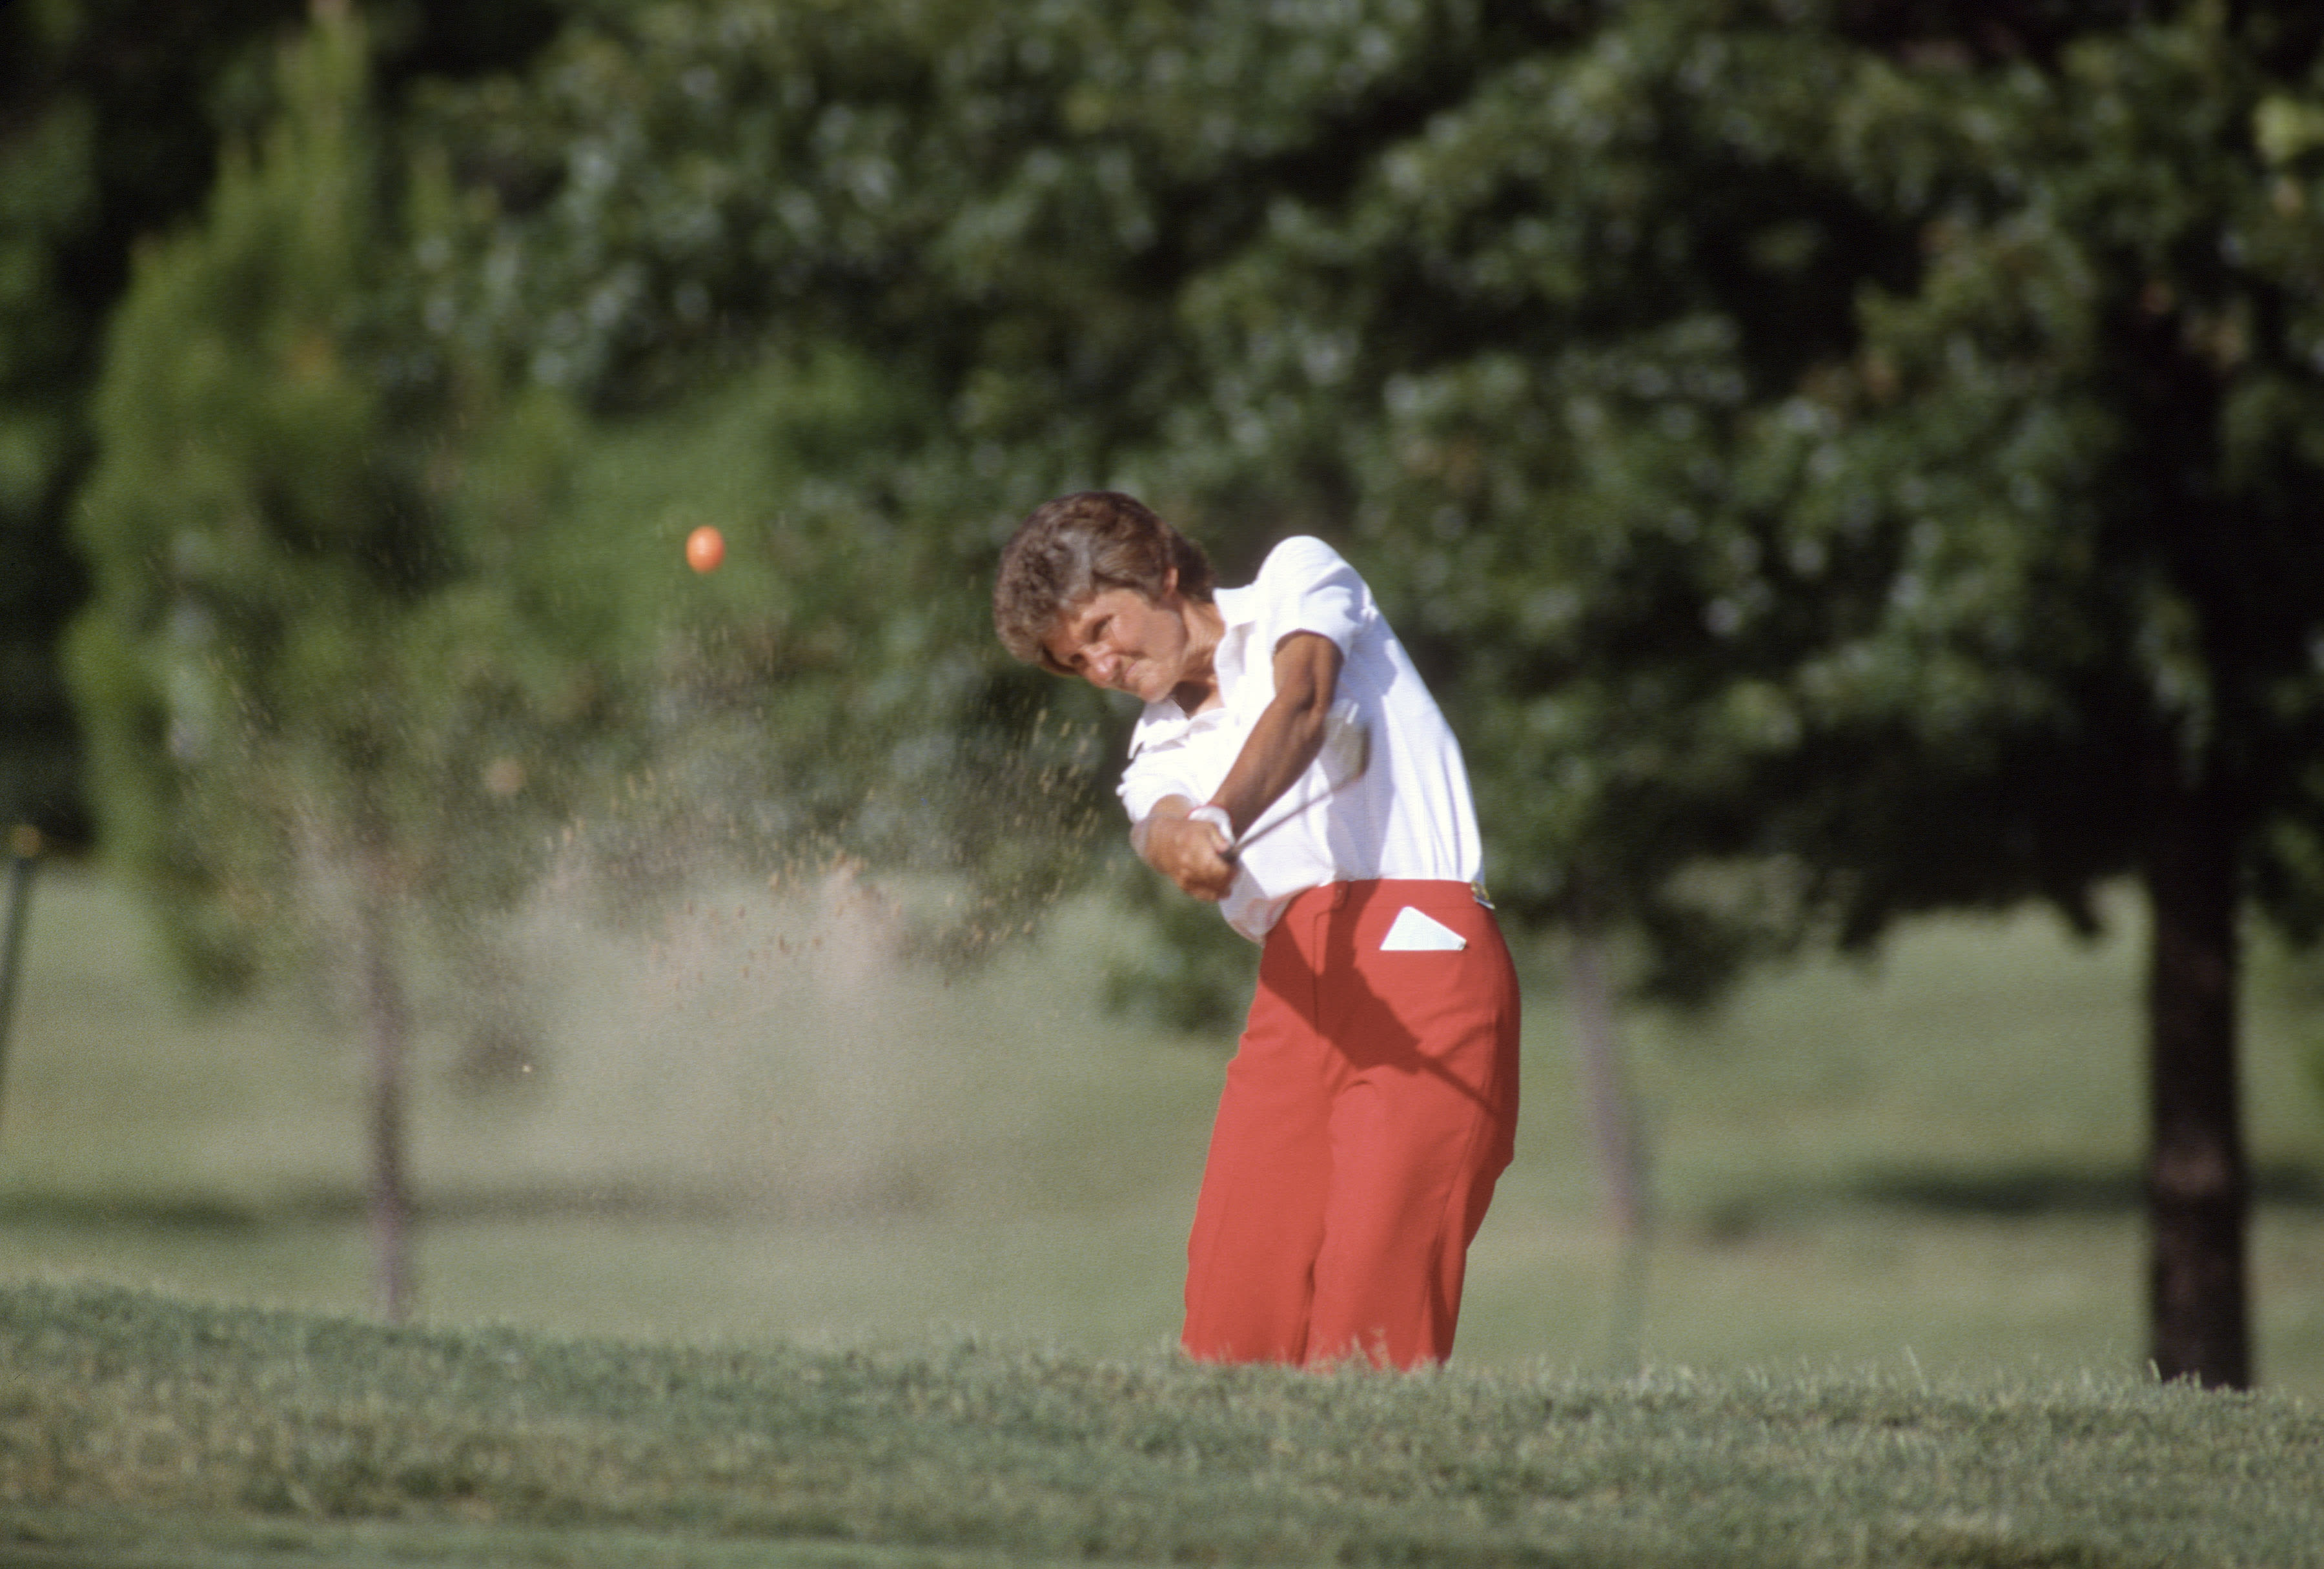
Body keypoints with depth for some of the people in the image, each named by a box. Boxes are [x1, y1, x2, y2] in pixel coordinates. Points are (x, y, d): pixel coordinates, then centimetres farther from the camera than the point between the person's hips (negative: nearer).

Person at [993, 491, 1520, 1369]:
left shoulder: (1296, 578, 14)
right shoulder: (1159, 756, 23)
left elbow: (1300, 706, -7)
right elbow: (1163, 827, -1)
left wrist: (1222, 819, -26)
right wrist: (1177, 843, -27)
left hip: (1422, 945, -5)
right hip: (1296, 987, 5)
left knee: (1372, 1310, -17)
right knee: (1231, 1313, -9)